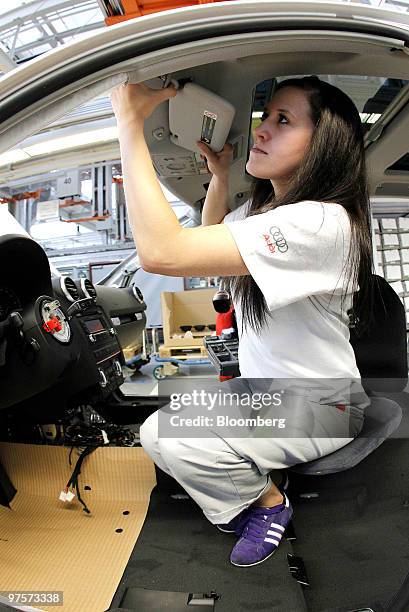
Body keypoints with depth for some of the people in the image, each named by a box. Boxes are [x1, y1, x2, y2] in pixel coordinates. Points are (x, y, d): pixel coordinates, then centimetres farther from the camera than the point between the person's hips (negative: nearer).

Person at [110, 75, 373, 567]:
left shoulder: (323, 221, -29)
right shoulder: (264, 205, 2)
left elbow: (162, 253, -38)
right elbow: (209, 238, 19)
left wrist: (130, 120, -30)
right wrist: (219, 174, 5)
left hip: (317, 407, -8)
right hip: (261, 387, 8)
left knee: (166, 437, -19)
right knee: (158, 428, -1)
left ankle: (267, 501, 10)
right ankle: (243, 490, 22)